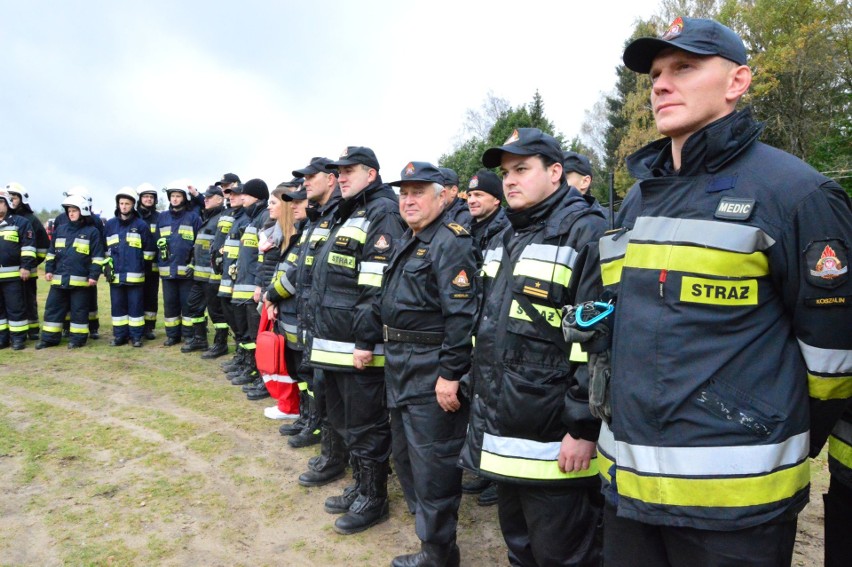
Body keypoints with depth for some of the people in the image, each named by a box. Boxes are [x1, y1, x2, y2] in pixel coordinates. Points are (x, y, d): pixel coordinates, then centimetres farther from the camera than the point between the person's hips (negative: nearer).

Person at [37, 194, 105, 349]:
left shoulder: (92, 231, -2)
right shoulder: (61, 229, 13)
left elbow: (97, 256, -5)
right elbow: (51, 252, 18)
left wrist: (94, 275, -11)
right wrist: (49, 269, 9)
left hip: (80, 280, -5)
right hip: (59, 278, 5)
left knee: (79, 310, 3)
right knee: (53, 308, 9)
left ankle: (78, 338, 12)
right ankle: (49, 338, 17)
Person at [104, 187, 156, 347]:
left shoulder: (141, 225, -1)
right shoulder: (110, 224, 10)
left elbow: (150, 249, 5)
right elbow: (104, 248, 19)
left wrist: (139, 262, 4)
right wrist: (107, 264, 11)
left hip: (135, 275, -3)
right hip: (115, 275, 3)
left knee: (136, 306, 2)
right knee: (118, 306, 8)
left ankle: (136, 336, 10)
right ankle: (120, 335, 17)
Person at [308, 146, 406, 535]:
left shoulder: (383, 214, -13)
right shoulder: (348, 215, 19)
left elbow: (379, 285, -21)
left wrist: (366, 339, -24)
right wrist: (322, 331, 23)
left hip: (358, 345, -10)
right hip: (335, 342, 10)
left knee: (365, 426, 2)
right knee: (344, 420, 19)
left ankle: (373, 499, 18)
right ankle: (361, 487, 35)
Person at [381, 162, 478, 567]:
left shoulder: (450, 243, -15)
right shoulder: (408, 242, 15)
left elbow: (462, 315, -23)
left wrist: (451, 373, -24)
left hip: (432, 372, -10)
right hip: (401, 367, 10)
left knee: (432, 461, 1)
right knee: (406, 455, 22)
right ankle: (428, 515, 42)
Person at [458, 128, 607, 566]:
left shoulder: (586, 233, -13)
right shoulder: (502, 239, 14)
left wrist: (584, 427, -19)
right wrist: (478, 394, 20)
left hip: (553, 443, -8)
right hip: (501, 434, 8)